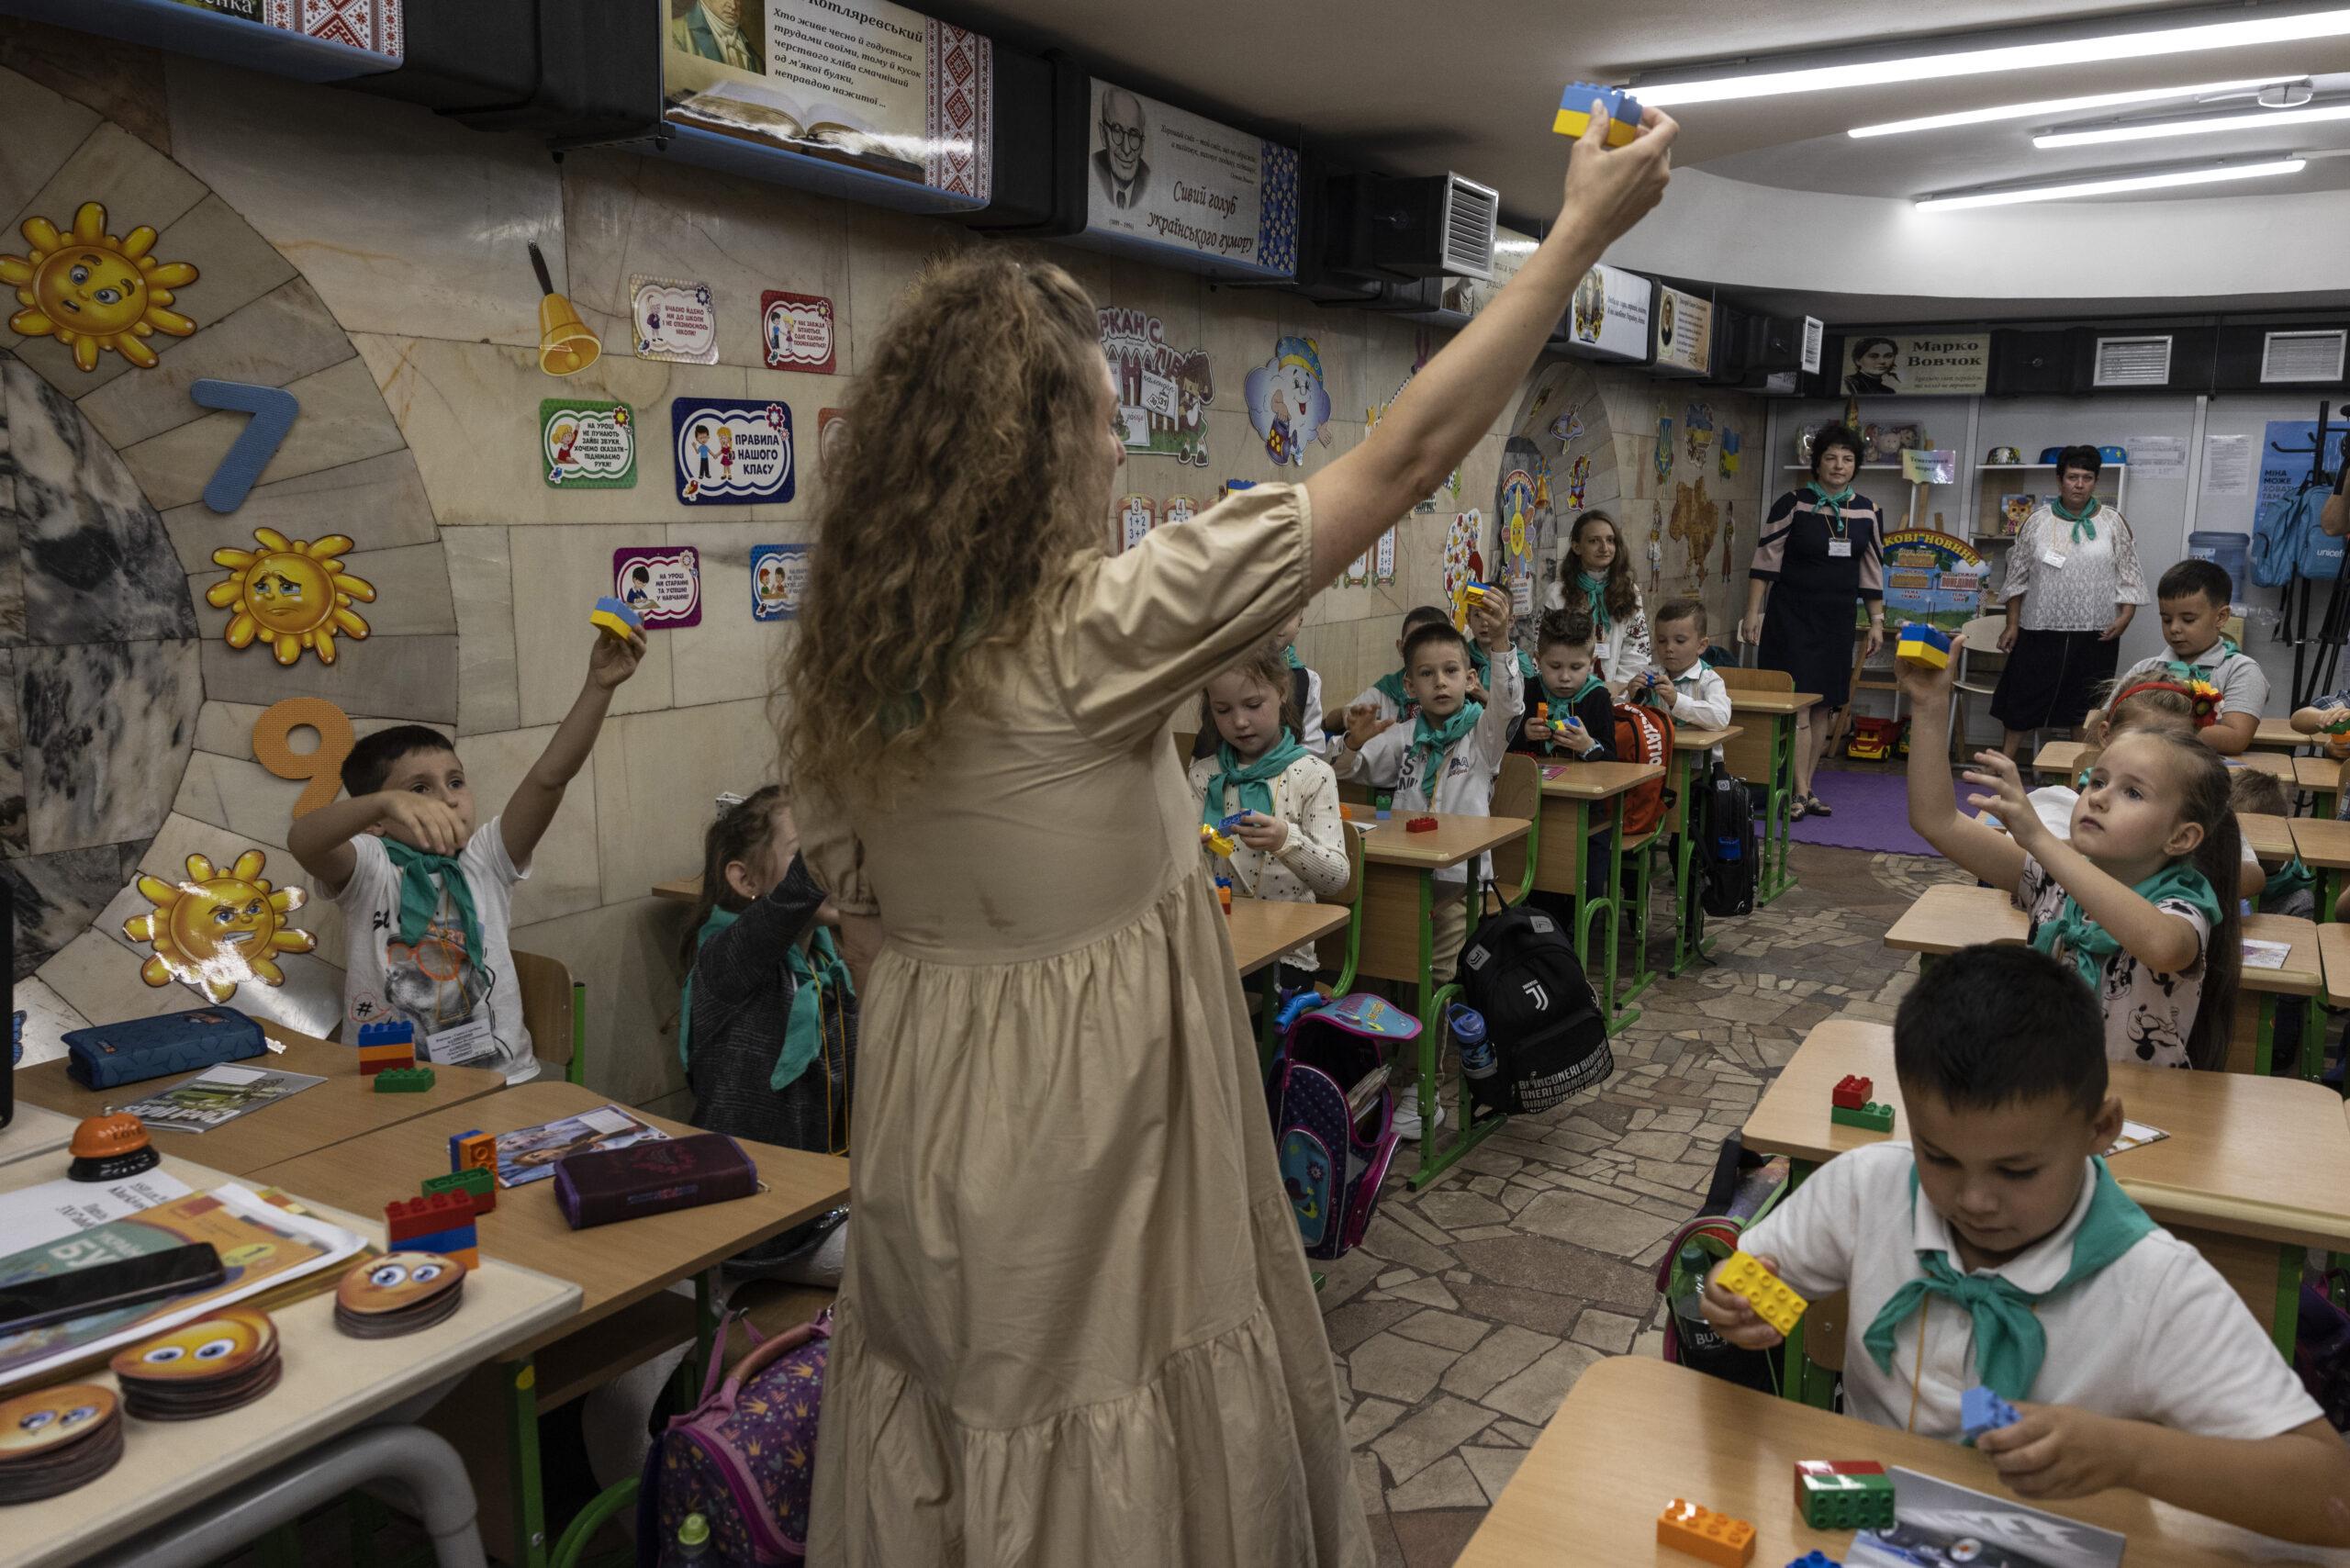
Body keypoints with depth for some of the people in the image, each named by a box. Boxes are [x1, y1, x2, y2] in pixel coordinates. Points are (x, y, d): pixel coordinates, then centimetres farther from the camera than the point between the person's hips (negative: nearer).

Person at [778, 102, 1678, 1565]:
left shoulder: (847, 666, 0)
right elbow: (1404, 457, -17)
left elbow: (867, 934, 8)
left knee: (959, 1448, 22)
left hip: (930, 1163, 7)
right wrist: (1582, 230, -7)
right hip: (1092, 1156, -7)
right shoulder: (1093, 632, -20)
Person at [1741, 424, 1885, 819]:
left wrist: (1877, 620, 11)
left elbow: (1872, 570, 14)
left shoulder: (1867, 512, 8)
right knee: (1799, 701, -9)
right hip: (1792, 615, -5)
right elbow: (1765, 561, -5)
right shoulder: (1791, 505, -6)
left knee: (1826, 704, 6)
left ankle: (1806, 787, 15)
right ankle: (1799, 792, -5)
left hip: (1837, 619, 5)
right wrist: (1753, 614, -10)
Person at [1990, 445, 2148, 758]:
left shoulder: (2112, 521, 3)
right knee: (2021, 698, 1)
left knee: (2085, 706, 8)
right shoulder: (2038, 521, 2)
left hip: (2095, 634, 0)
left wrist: (2125, 617, -9)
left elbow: (2129, 575, 4)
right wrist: (2012, 625, 1)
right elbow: (2018, 576, 5)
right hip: (2041, 630, 0)